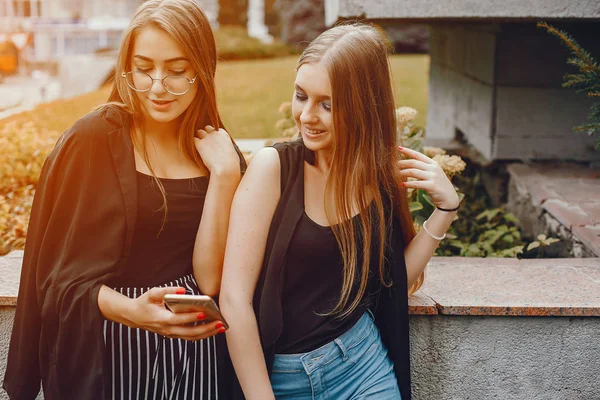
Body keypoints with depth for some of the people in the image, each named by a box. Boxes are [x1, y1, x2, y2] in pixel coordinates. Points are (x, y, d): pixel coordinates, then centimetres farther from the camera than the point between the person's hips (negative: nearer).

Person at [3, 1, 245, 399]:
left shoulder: (220, 155, -2)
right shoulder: (90, 141, -11)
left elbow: (209, 279, -11)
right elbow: (60, 275, -9)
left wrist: (224, 175, -18)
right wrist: (130, 310, -26)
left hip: (196, 345, 3)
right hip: (108, 349, -2)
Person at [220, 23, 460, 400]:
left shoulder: (385, 175, -4)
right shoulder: (272, 166, -16)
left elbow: (392, 280, 3)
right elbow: (235, 299, -17)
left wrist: (445, 208, -7)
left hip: (363, 366, 3)